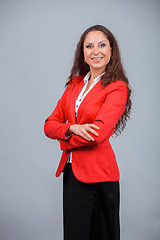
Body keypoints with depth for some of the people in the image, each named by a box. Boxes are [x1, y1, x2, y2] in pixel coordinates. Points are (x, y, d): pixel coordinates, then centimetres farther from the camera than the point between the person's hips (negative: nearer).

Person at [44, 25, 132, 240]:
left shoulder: (117, 88, -9)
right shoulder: (74, 83, 11)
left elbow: (98, 133, -20)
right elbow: (50, 124, 5)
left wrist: (66, 141, -5)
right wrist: (72, 128, -16)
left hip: (98, 174, -5)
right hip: (71, 172, 6)